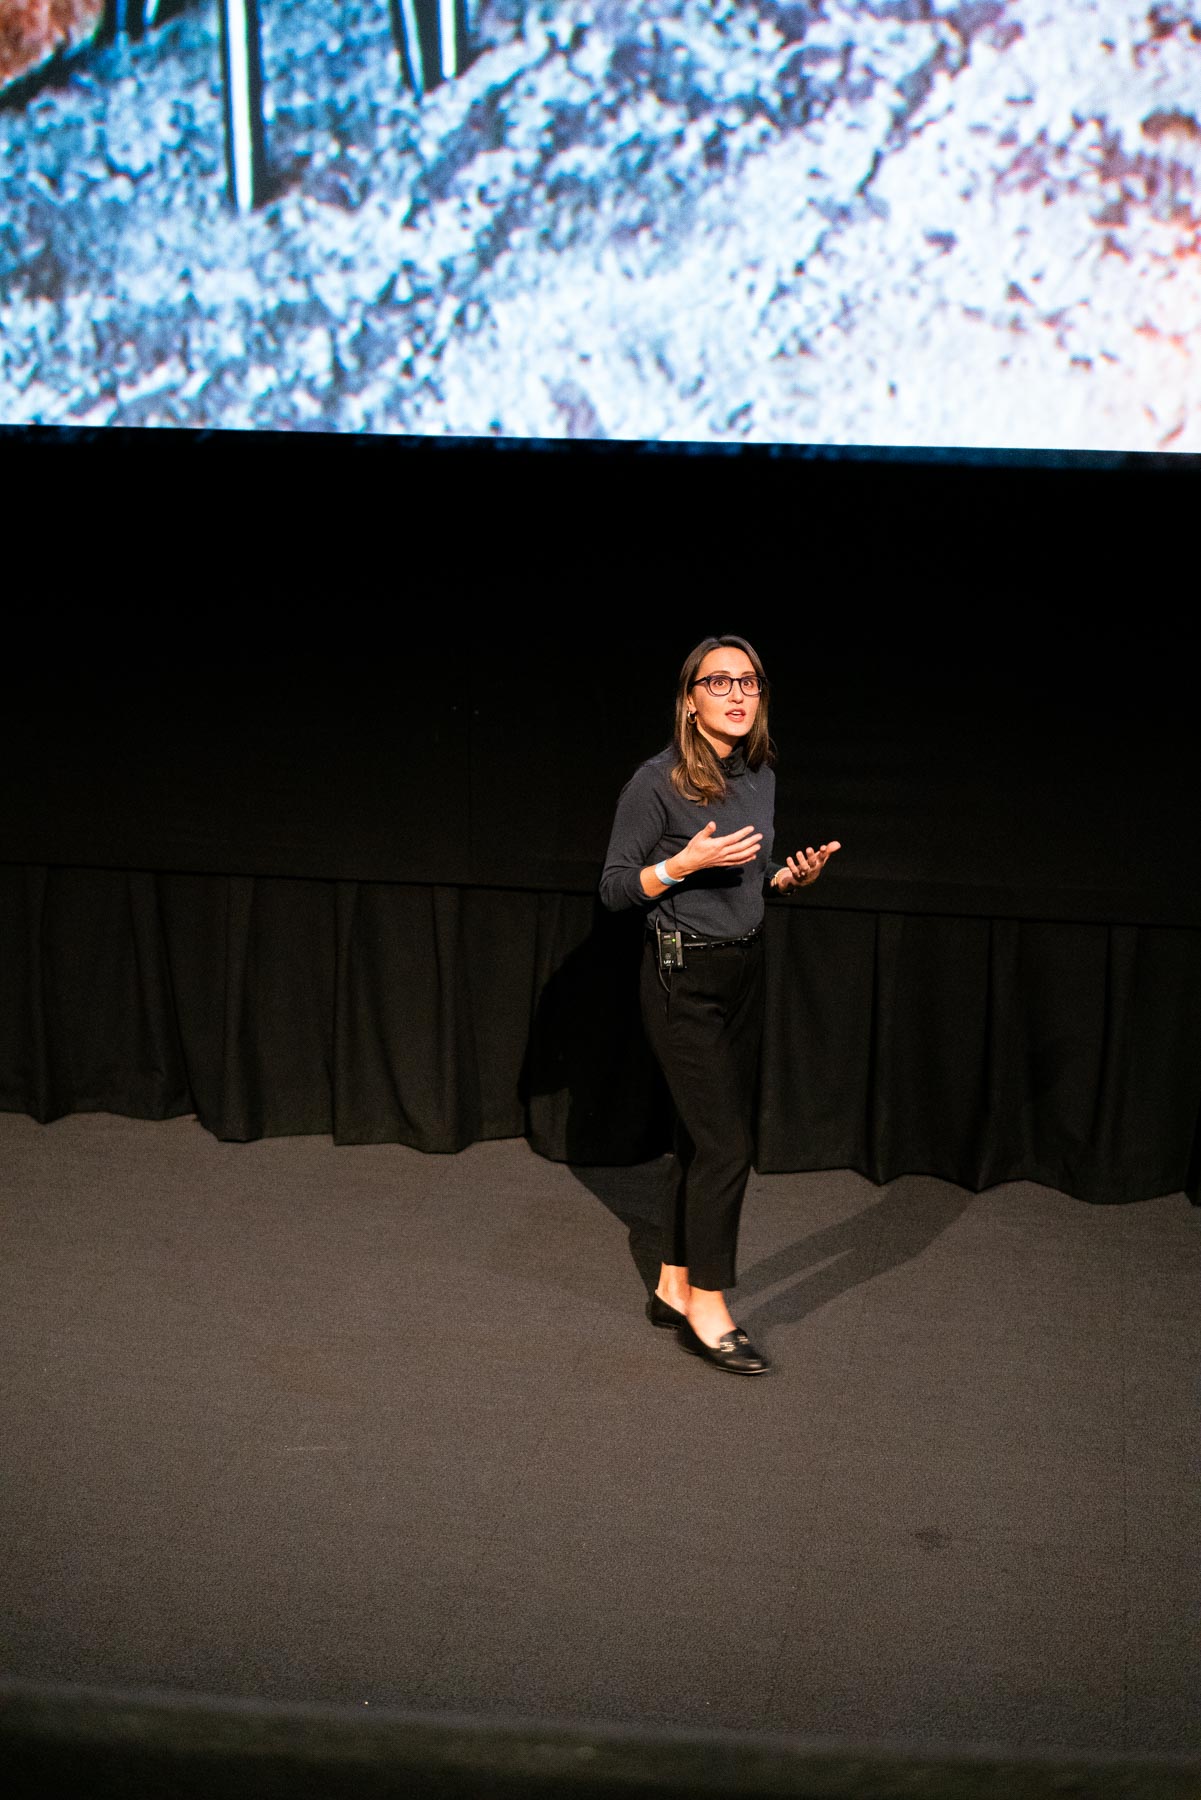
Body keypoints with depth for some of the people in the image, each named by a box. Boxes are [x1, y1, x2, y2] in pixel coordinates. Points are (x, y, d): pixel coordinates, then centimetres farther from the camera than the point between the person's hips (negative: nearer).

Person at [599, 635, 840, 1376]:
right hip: (685, 976, -7)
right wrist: (685, 862, -24)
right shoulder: (659, 781, -14)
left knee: (707, 1139, 12)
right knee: (726, 1145, -7)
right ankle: (708, 1311, 5)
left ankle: (674, 1288, 24)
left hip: (746, 968, 7)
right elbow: (614, 887, -10)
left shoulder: (760, 775, 6)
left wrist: (793, 875, -2)